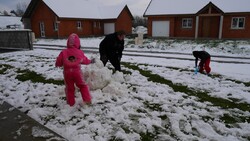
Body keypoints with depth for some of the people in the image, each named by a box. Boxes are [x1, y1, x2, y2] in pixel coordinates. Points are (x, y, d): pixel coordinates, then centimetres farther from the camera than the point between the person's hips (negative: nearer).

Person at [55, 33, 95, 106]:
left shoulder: (63, 52, -2)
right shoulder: (80, 52, -1)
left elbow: (58, 62, 1)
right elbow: (85, 60, 15)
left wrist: (58, 65, 25)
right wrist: (90, 61, 35)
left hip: (67, 72, 1)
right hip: (77, 72, 0)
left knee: (69, 88, 14)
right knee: (83, 86, 13)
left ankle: (70, 103, 19)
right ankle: (87, 100, 10)